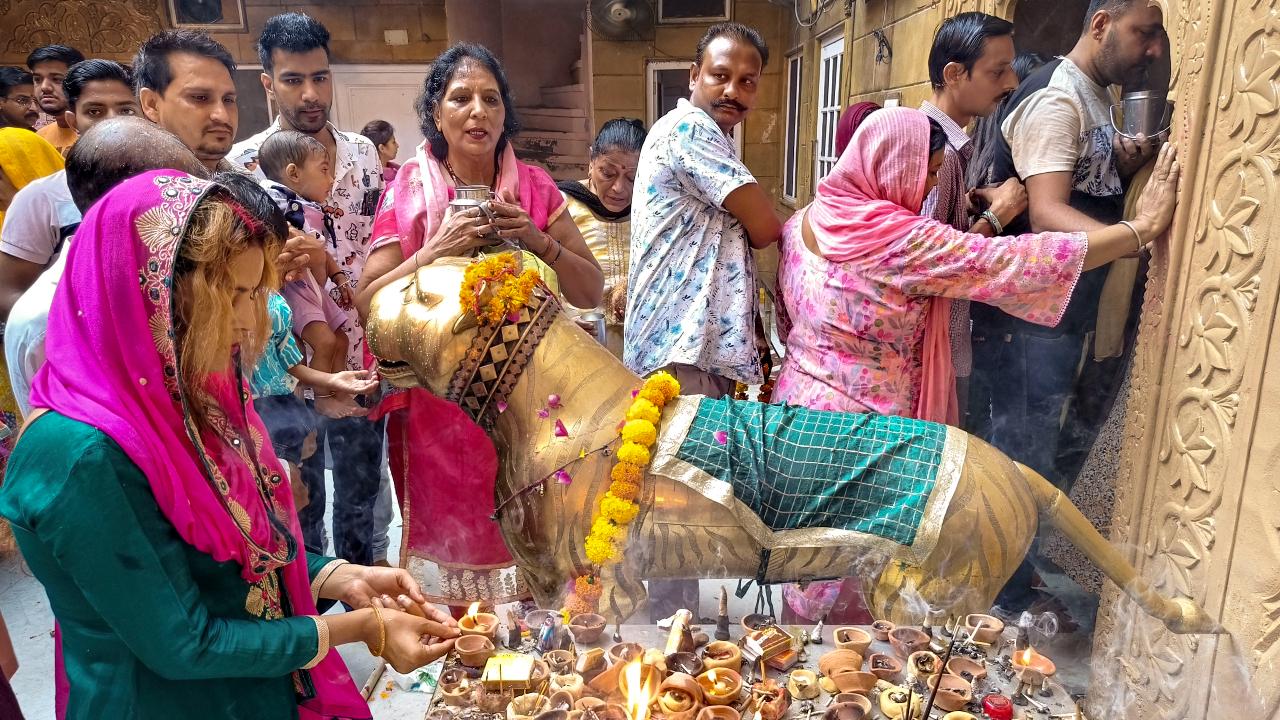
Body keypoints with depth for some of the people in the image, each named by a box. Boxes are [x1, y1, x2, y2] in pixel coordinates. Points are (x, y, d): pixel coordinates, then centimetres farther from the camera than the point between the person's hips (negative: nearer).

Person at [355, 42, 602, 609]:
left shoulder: (535, 187, 2)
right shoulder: (409, 191, -2)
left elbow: (592, 292, 2)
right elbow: (369, 305, -5)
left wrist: (539, 241, -14)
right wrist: (437, 252, -18)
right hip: (439, 407, -1)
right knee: (453, 537, 7)